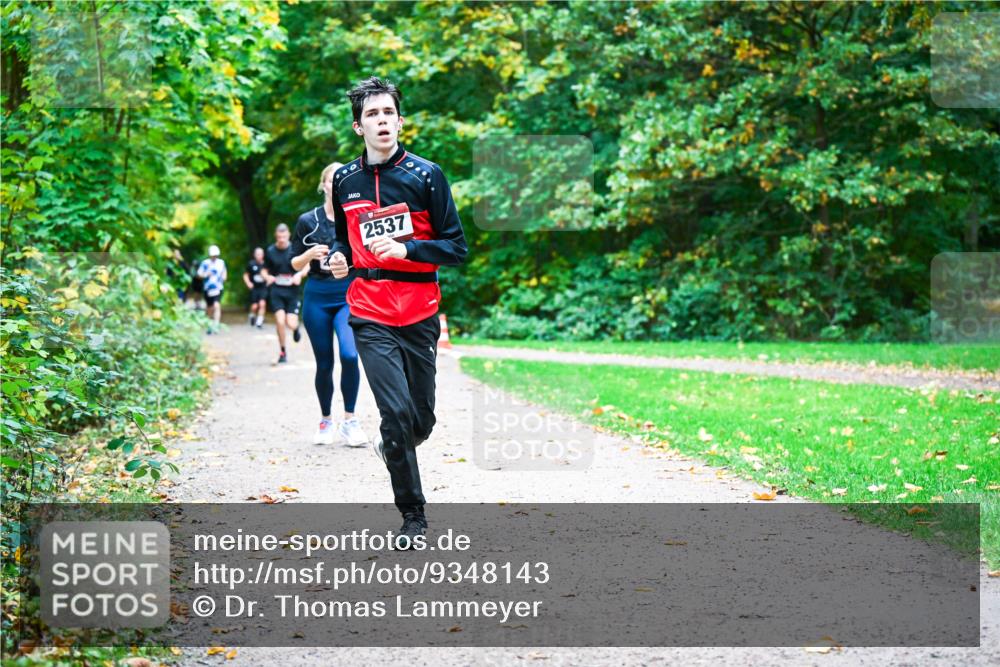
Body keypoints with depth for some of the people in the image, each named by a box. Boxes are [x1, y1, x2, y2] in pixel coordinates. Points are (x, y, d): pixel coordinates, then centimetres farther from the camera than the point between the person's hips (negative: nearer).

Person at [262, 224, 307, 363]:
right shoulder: (270, 251, 2)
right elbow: (265, 271, 11)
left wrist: (299, 274, -16)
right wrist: (267, 277, -12)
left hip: (292, 290, 0)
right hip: (276, 290, 0)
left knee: (291, 324, -7)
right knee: (280, 322, -13)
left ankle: (296, 328, 33)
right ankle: (283, 352, 6)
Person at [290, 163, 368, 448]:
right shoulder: (308, 221, 3)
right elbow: (295, 264, 7)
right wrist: (311, 254, -13)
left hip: (350, 296, -1)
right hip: (317, 298, 1)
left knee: (350, 354, -22)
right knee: (324, 363, 5)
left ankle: (349, 422, -10)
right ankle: (325, 421, 23)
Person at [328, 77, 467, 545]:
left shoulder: (426, 175, -3)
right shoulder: (345, 181, 6)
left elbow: (457, 247, -4)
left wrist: (406, 248, -18)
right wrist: (340, 257, -1)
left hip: (420, 315, 0)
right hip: (370, 317, 0)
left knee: (421, 418, 7)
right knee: (396, 410, -12)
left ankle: (391, 446, 43)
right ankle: (412, 514, 3)